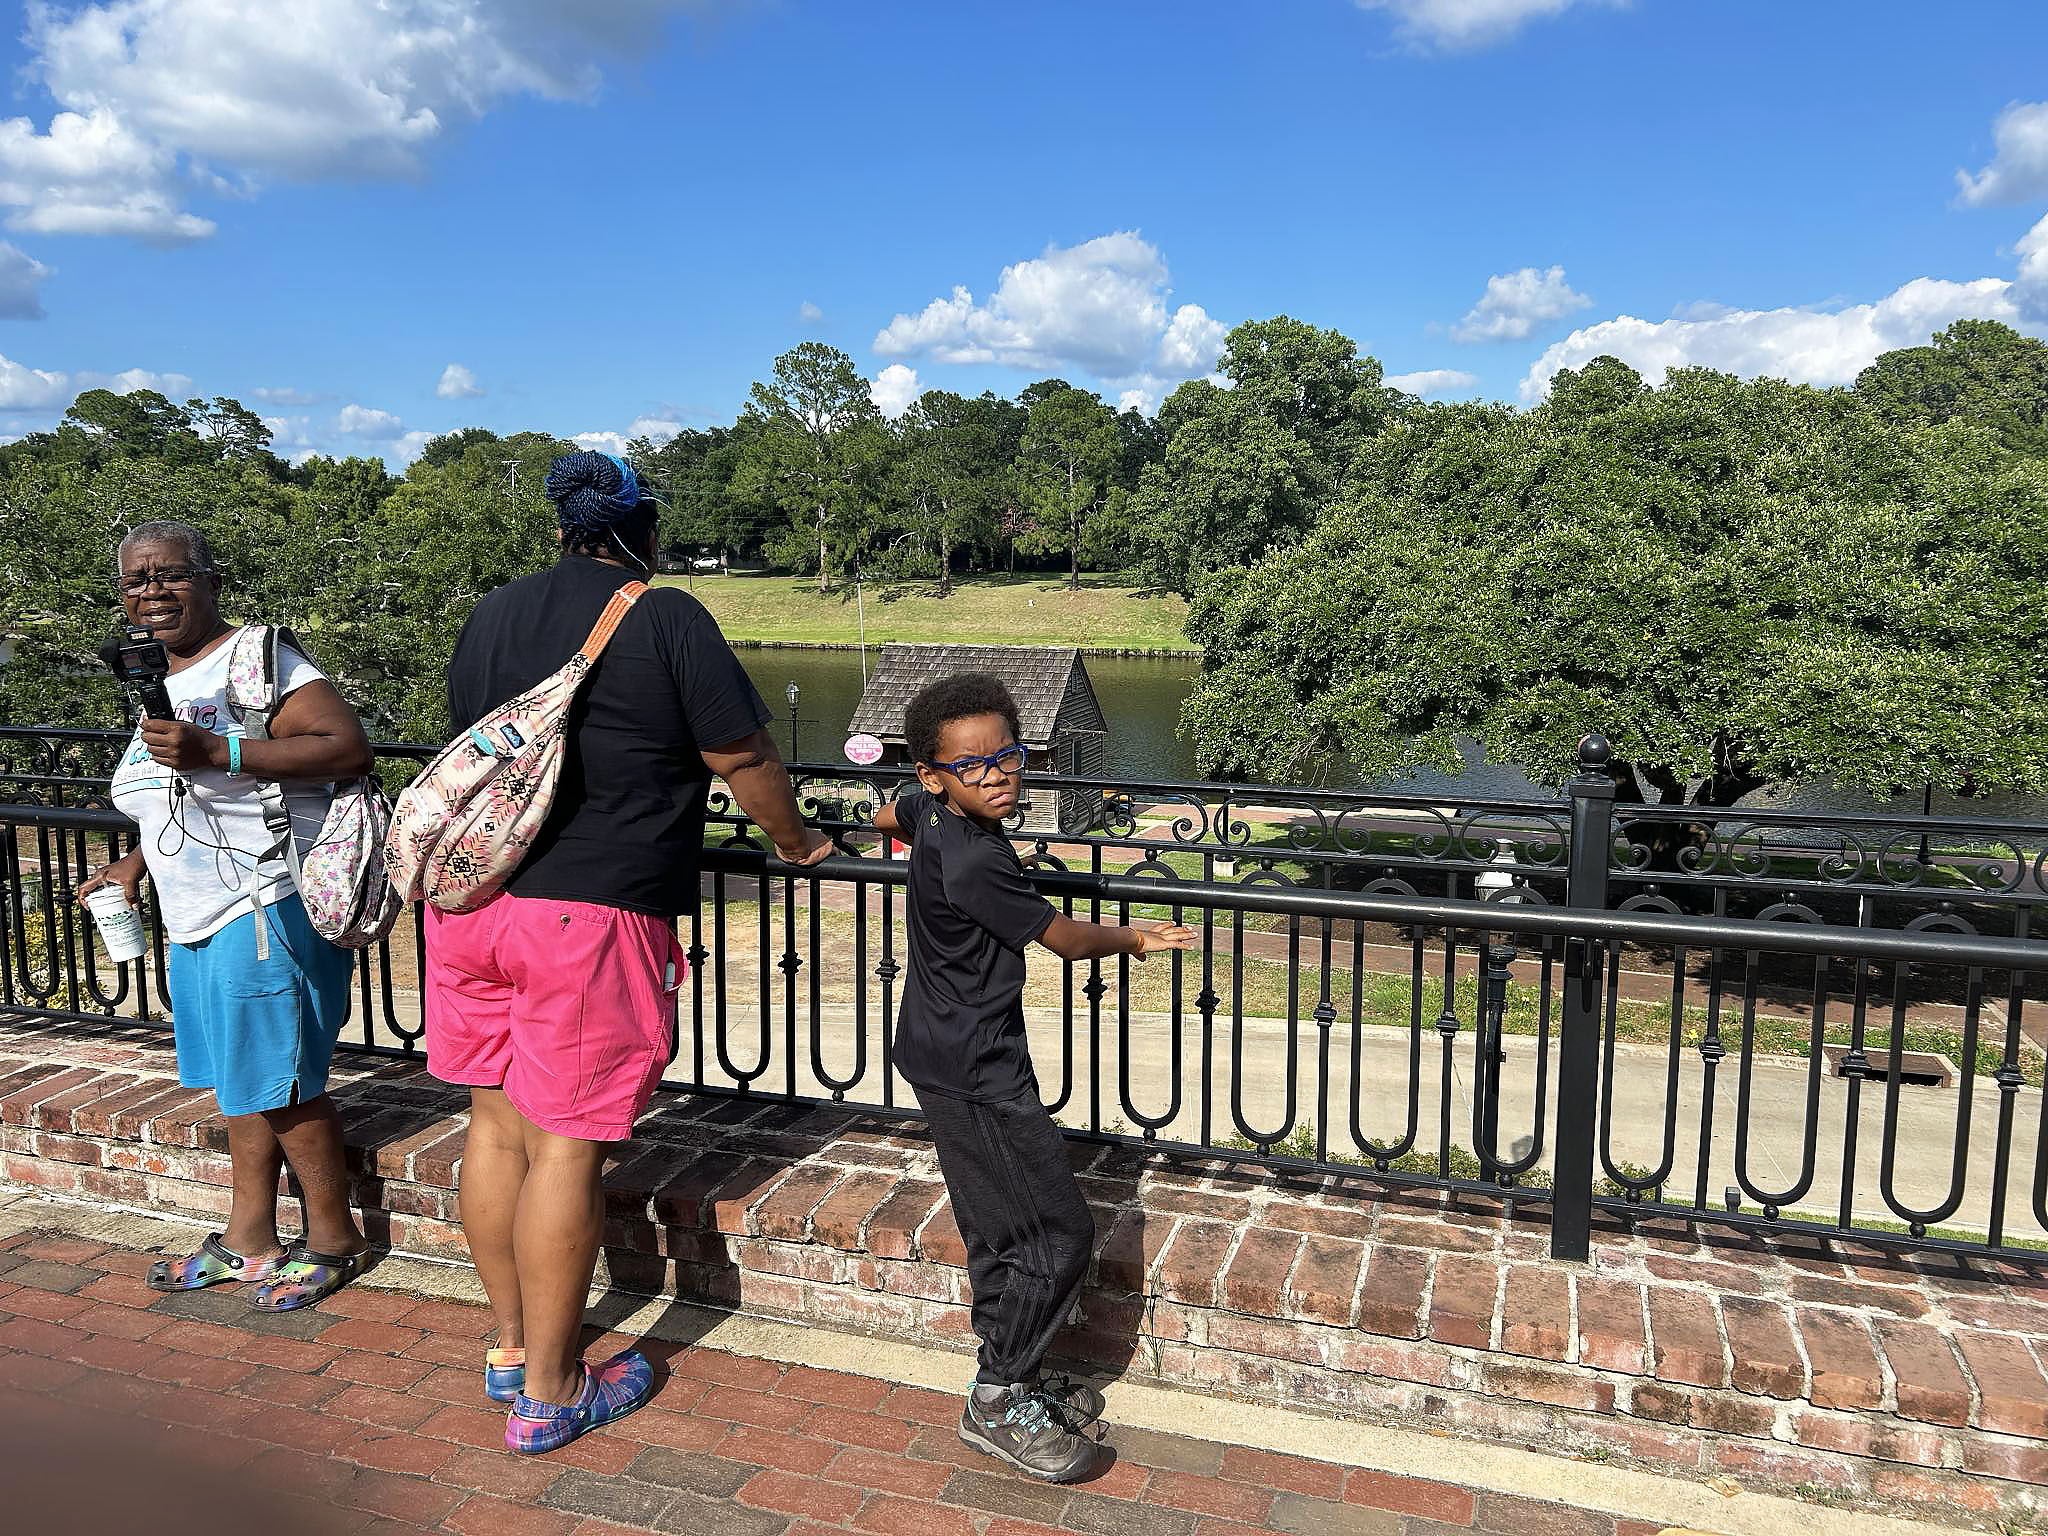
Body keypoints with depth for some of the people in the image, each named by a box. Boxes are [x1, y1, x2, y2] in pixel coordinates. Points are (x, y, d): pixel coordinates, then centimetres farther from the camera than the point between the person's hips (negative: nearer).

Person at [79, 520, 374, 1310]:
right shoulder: (162, 680, 16)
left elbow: (350, 747, -23)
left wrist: (215, 752, -27)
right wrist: (138, 862, 16)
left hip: (267, 909, -9)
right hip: (199, 917, 9)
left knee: (278, 1083, -2)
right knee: (238, 1077, 16)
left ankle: (334, 1237, 15)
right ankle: (249, 1239, 29)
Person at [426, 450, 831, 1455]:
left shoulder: (491, 615, 14)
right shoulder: (665, 617, -5)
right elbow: (744, 757, -4)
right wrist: (796, 842, 14)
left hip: (468, 899, 7)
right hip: (589, 912, -7)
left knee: (496, 1123, 16)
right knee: (564, 1147, 1)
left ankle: (511, 1346, 31)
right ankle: (548, 1393, 13)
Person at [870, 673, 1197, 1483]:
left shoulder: (930, 814, 2)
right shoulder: (976, 861, -26)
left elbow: (887, 817, 27)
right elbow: (1065, 938, -14)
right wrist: (1136, 938, 4)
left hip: (953, 1059, 10)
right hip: (975, 1071, -10)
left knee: (998, 1228, 18)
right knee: (1058, 1233, -5)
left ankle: (1017, 1377, 30)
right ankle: (998, 1401, 8)